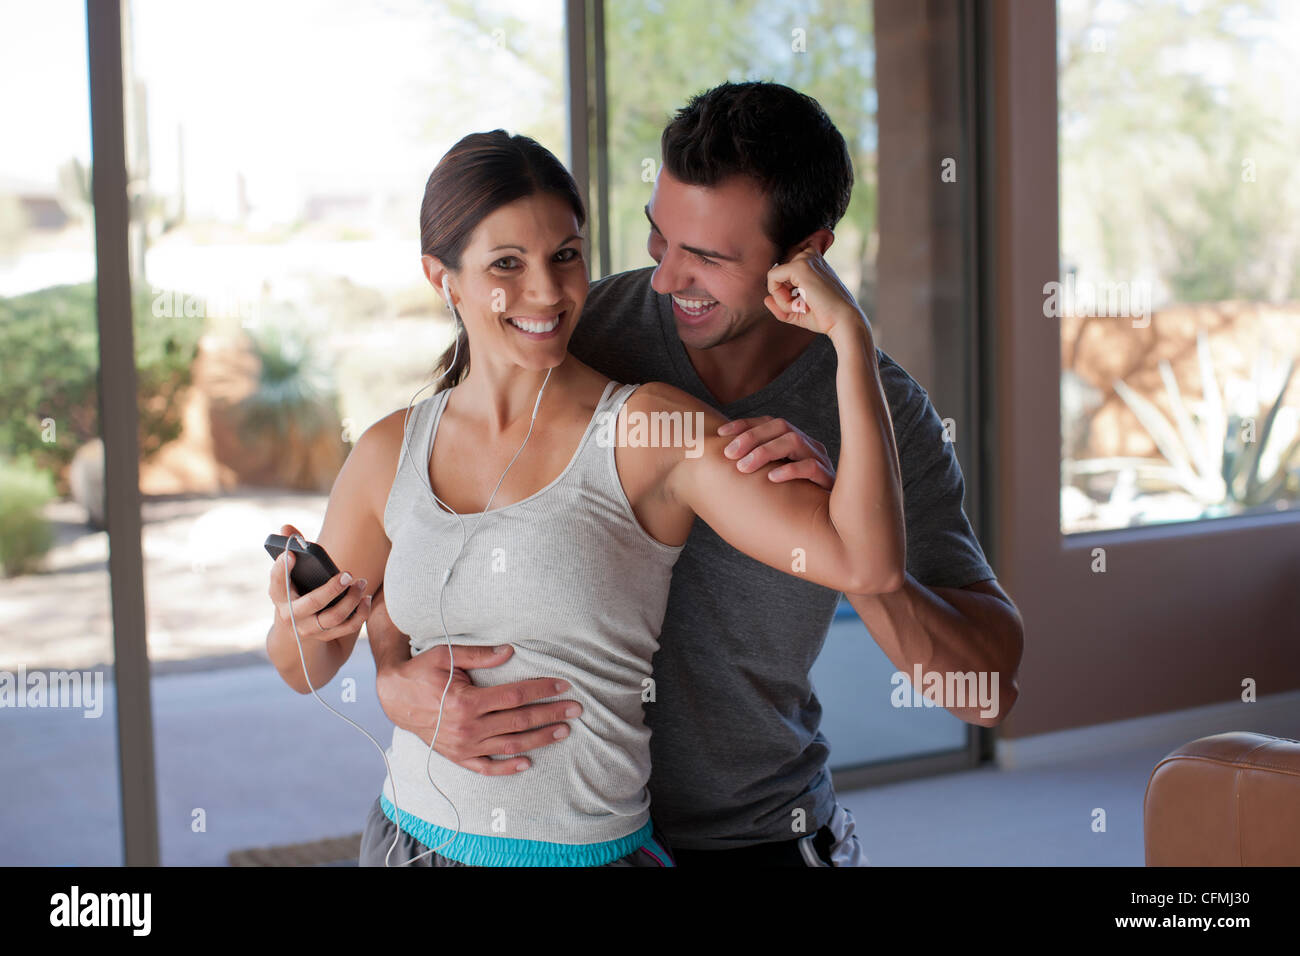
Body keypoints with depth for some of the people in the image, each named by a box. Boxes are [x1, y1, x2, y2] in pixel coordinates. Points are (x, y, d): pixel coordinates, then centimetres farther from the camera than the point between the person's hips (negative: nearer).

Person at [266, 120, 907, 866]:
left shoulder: (652, 432, -13)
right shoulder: (390, 455, -2)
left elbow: (868, 564, -25)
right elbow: (307, 670, 11)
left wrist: (851, 334, -25)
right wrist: (299, 620, -12)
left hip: (585, 850, -3)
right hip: (409, 834, 4)